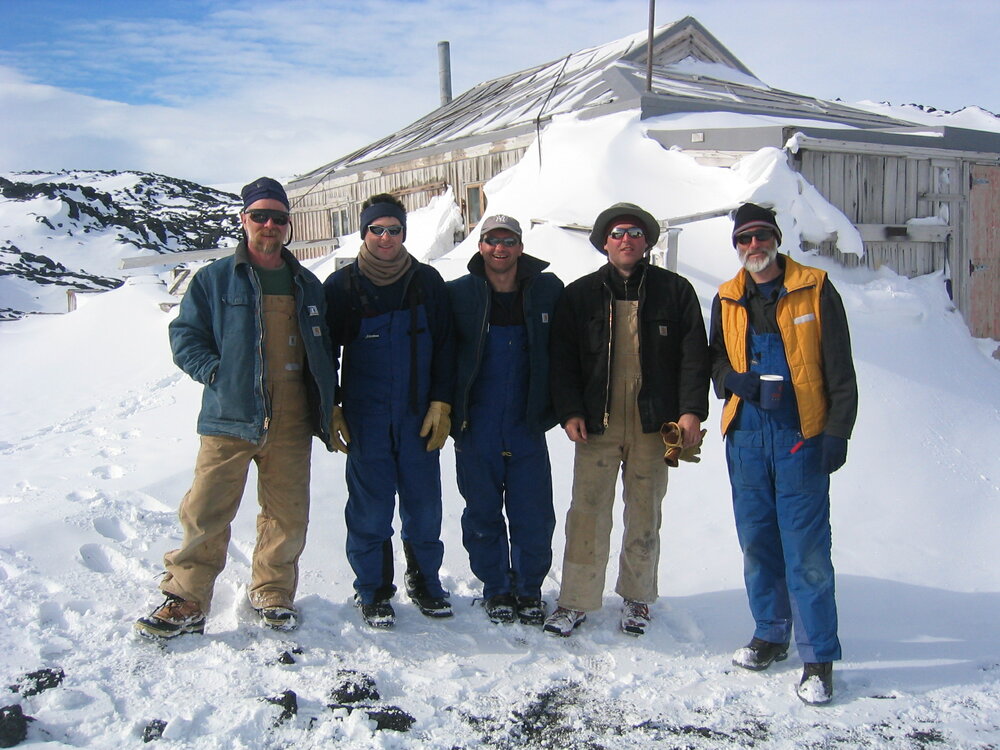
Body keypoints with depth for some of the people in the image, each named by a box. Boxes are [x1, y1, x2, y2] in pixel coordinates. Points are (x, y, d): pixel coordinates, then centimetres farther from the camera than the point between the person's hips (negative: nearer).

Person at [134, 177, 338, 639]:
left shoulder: (308, 286, 15)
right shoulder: (214, 280, 5)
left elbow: (325, 351, 21)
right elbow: (184, 337, 4)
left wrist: (327, 405, 11)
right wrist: (217, 372, -11)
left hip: (291, 425, 3)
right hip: (229, 418, -2)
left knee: (288, 515, 8)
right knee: (205, 514, -3)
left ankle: (273, 593, 26)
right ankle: (186, 602, 11)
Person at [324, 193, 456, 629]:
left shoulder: (427, 282, 5)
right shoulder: (341, 286, 1)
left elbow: (444, 347, 6)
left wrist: (441, 403, -2)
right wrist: (330, 409, 0)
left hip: (419, 414, 2)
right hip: (364, 417, -1)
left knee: (424, 503, 6)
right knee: (370, 508, 2)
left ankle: (424, 581, 25)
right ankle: (372, 592, 18)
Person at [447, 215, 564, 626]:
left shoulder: (548, 291, 1)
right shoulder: (458, 295, 0)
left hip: (528, 426, 0)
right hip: (476, 429, 0)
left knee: (534, 516, 5)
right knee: (483, 515, 10)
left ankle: (529, 589, 25)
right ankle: (495, 589, 28)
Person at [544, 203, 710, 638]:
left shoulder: (674, 291, 6)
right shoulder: (580, 295, 7)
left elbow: (694, 355, 2)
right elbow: (562, 360, 5)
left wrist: (691, 410, -8)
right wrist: (569, 412, -7)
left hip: (653, 424, 0)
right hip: (595, 423, 0)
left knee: (645, 514, 10)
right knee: (588, 513, 0)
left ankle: (637, 597, 25)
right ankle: (576, 600, 11)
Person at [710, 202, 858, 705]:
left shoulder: (815, 290, 0)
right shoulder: (727, 300, 12)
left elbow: (839, 372, -1)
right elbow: (717, 359, 19)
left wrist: (836, 432, -9)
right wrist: (734, 380, -4)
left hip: (801, 436, -4)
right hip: (745, 435, 4)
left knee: (806, 548, -5)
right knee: (757, 541, 10)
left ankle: (819, 659, 5)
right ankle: (770, 635, 26)